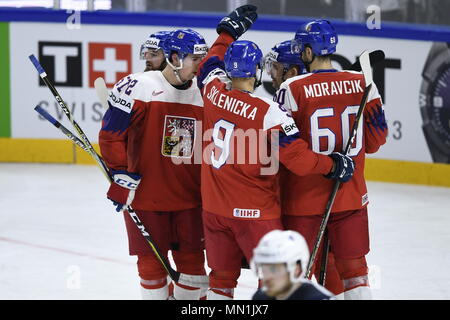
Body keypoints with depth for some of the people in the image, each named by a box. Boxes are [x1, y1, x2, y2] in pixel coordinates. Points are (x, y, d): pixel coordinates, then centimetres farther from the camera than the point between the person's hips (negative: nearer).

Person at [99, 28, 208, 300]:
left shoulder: (203, 93, 4)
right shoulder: (139, 87, -12)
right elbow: (111, 133, -10)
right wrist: (122, 174, -12)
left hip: (189, 196, 4)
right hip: (145, 194, -4)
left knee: (192, 258, 9)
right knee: (152, 259, 5)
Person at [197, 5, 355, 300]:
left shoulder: (213, 91, -4)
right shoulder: (269, 113, -21)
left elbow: (211, 64, 20)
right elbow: (299, 160, -21)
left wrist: (230, 29, 30)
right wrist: (334, 166, -4)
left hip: (214, 207, 6)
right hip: (254, 211, -6)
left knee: (222, 276, 16)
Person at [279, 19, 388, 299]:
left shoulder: (293, 88, -12)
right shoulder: (363, 84, -2)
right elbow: (374, 141, 4)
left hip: (304, 197, -3)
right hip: (351, 195, 3)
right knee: (354, 266, 11)